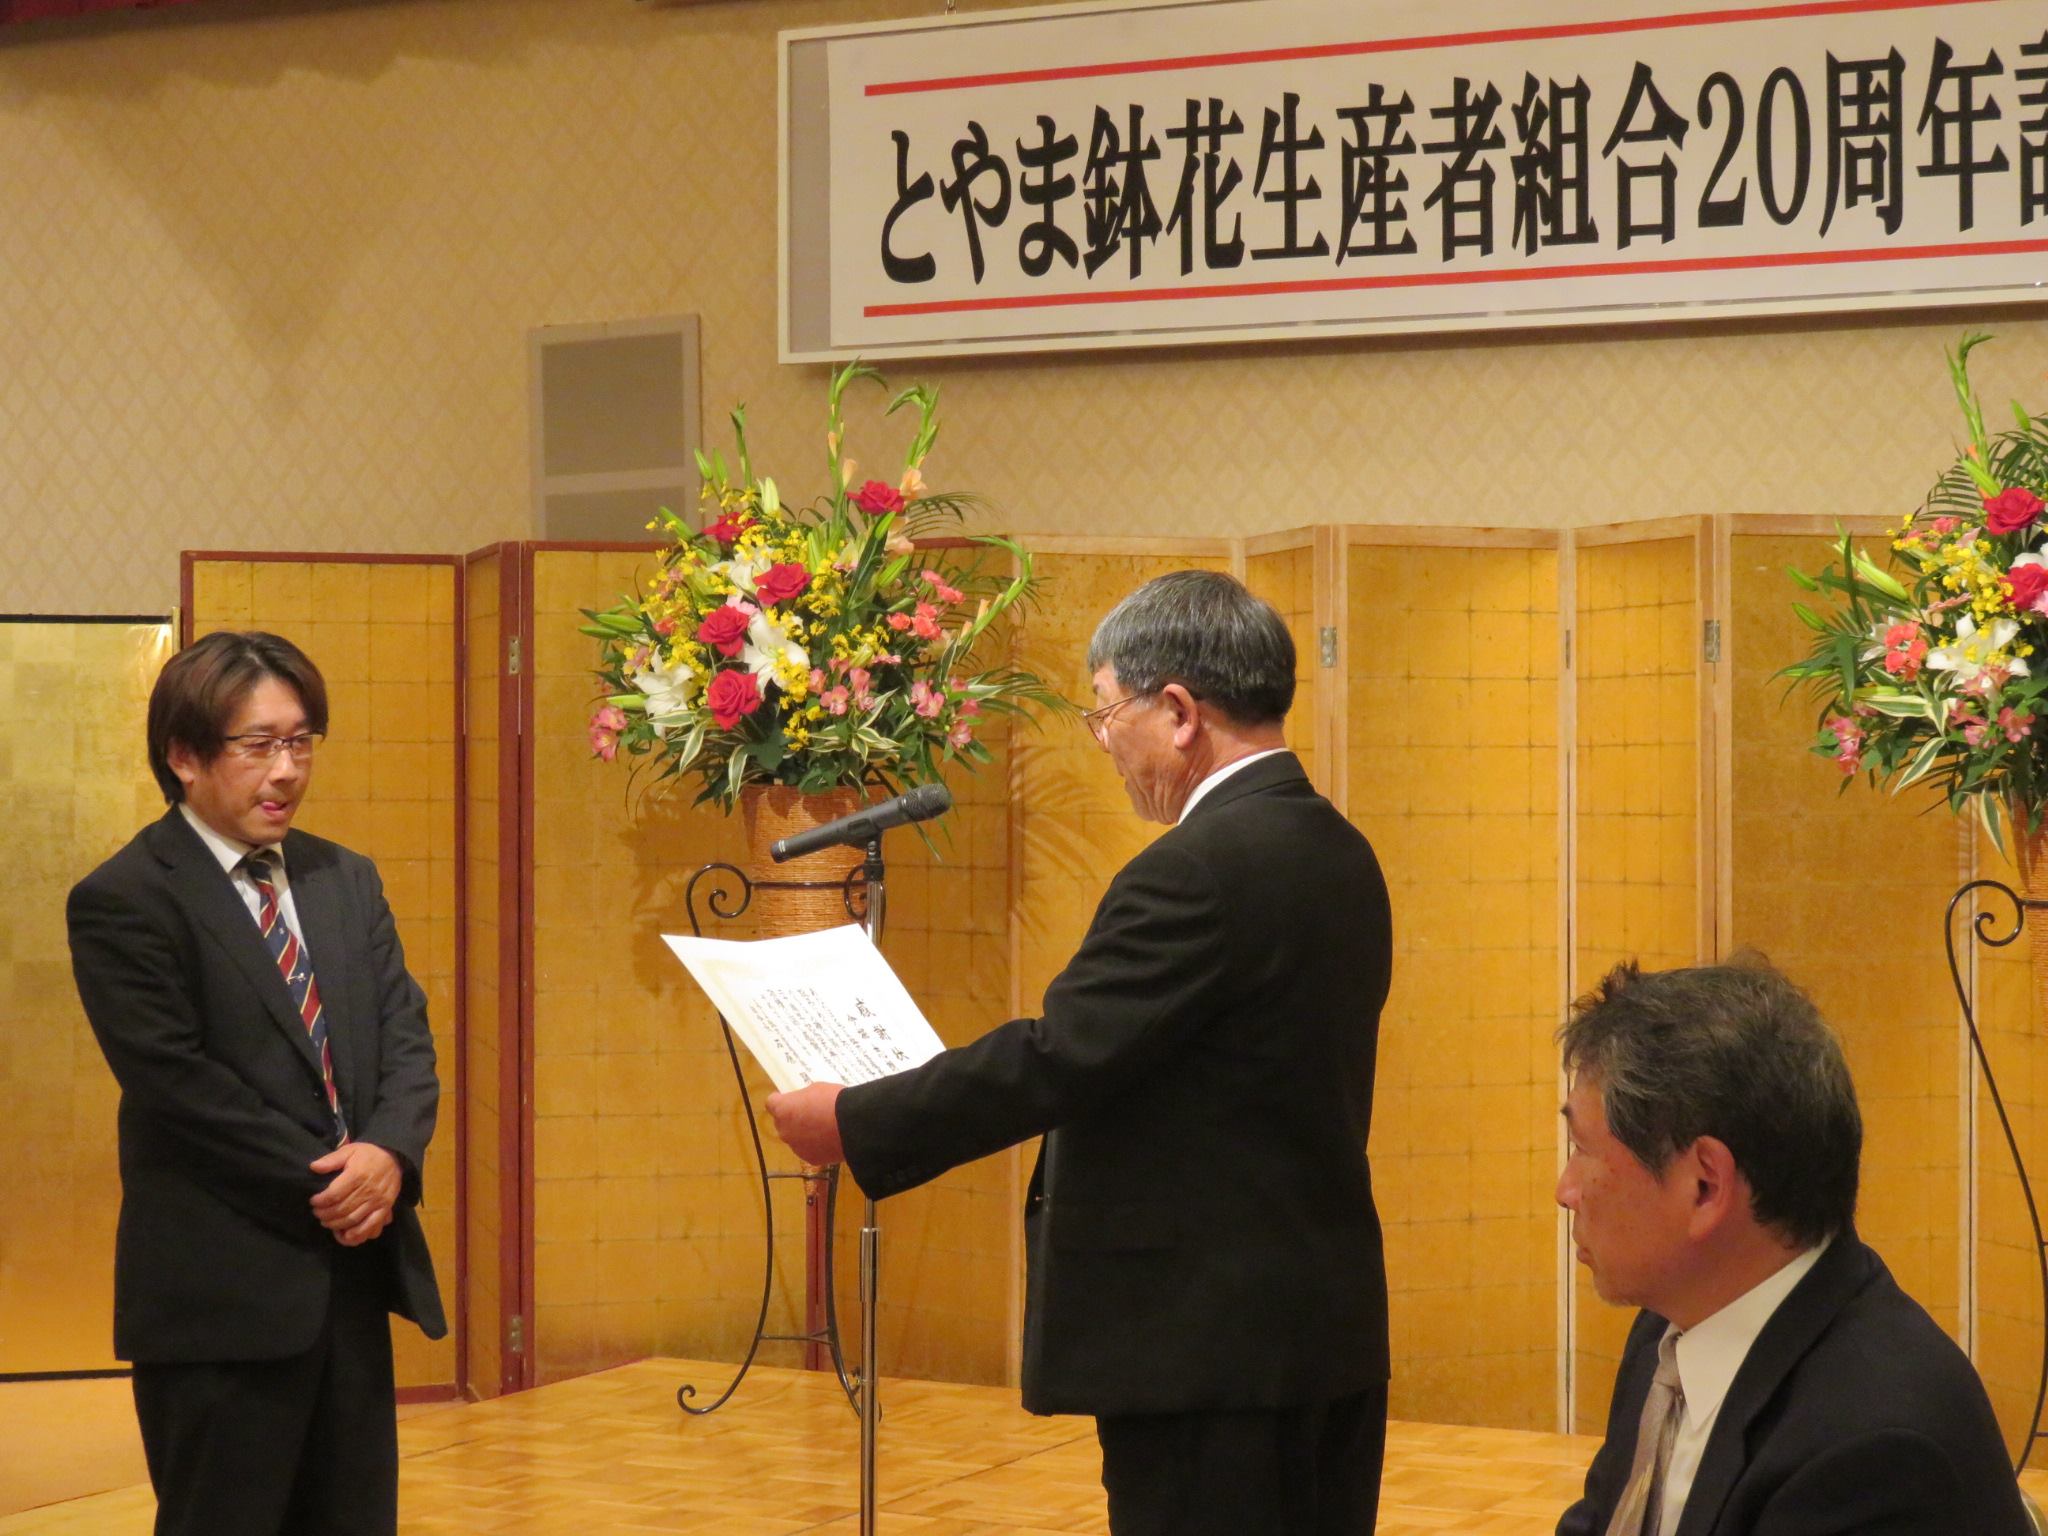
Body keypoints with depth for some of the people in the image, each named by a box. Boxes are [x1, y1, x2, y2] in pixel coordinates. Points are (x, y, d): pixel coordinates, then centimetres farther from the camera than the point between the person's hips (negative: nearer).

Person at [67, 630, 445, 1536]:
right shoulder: (123, 902, -8)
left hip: (354, 1270, 6)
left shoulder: (346, 881, 14)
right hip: (222, 1286, -6)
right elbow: (179, 1081, -15)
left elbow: (404, 1035, 8)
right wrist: (326, 1186, -15)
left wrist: (389, 1150, -13)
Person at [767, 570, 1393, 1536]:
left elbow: (1057, 1058, -20)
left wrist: (852, 1123, -10)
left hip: (1206, 1342, -9)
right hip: (1325, 1330, 9)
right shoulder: (1336, 852, 10)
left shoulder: (1200, 870, -19)